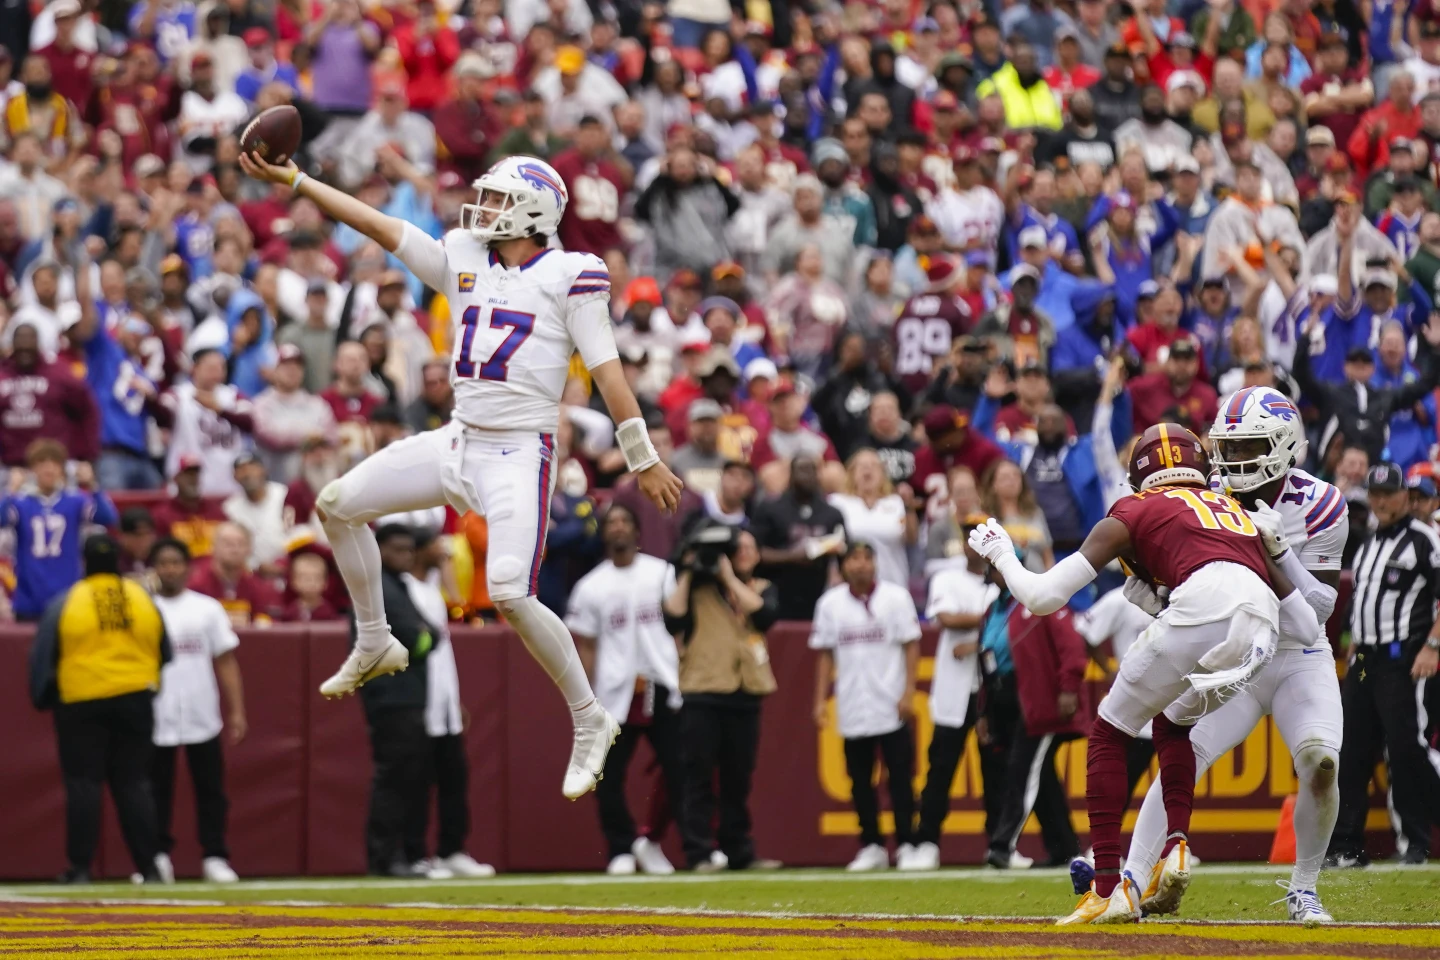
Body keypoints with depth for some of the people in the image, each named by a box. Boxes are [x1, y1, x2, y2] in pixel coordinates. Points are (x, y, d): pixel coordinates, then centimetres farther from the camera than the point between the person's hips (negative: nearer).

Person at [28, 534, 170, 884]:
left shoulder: (65, 603, -4)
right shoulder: (144, 600, 6)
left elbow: (42, 657, -2)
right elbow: (164, 654, 13)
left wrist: (41, 698, 10)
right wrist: (151, 687, 27)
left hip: (80, 703, -3)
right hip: (135, 702, 3)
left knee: (82, 784, 0)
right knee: (133, 784, 7)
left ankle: (80, 866, -2)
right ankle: (148, 866, 4)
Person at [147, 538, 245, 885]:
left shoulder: (207, 609, 8)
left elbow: (226, 661, 9)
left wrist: (236, 711, 2)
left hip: (201, 717, 1)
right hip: (156, 719, -1)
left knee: (210, 788, 0)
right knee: (157, 788, 1)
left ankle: (215, 858, 4)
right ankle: (158, 858, 7)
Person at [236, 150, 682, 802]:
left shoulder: (568, 277, -6)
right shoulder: (463, 261, 10)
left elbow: (605, 368, -8)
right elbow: (375, 223, 10)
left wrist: (644, 460, -8)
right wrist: (291, 179, 7)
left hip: (519, 455, -7)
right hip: (458, 444, 7)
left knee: (510, 595, -21)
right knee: (338, 505, 8)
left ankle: (590, 721, -6)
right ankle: (375, 644, 25)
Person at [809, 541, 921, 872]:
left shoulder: (895, 597, -1)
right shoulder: (830, 603, 6)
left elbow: (911, 646, -1)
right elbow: (825, 655, 9)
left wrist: (909, 693, -9)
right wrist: (821, 700, 4)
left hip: (892, 708, -2)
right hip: (852, 709, 3)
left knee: (900, 777, -2)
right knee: (860, 779, 5)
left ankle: (906, 845, 3)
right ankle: (871, 847, 13)